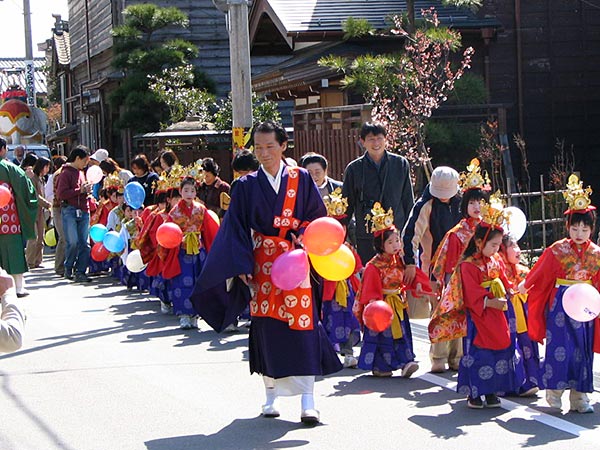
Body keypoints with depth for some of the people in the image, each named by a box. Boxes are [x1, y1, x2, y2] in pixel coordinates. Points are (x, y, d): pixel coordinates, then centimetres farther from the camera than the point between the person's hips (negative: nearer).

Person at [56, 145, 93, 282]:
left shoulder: (81, 173, 22)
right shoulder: (66, 173, -3)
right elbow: (61, 194, -14)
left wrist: (87, 191, 11)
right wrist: (80, 190, -13)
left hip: (83, 211, 7)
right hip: (70, 210, -7)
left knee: (84, 243, 1)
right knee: (73, 242, -12)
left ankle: (80, 272, 4)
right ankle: (68, 269, 6)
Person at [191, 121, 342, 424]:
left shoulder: (301, 179, 5)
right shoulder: (247, 186, 6)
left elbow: (317, 216, 6)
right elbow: (236, 228, 3)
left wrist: (303, 235, -14)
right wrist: (241, 266, -6)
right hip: (261, 263, 1)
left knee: (300, 325, -8)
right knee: (265, 327, 3)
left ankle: (308, 402, -8)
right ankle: (271, 396, 15)